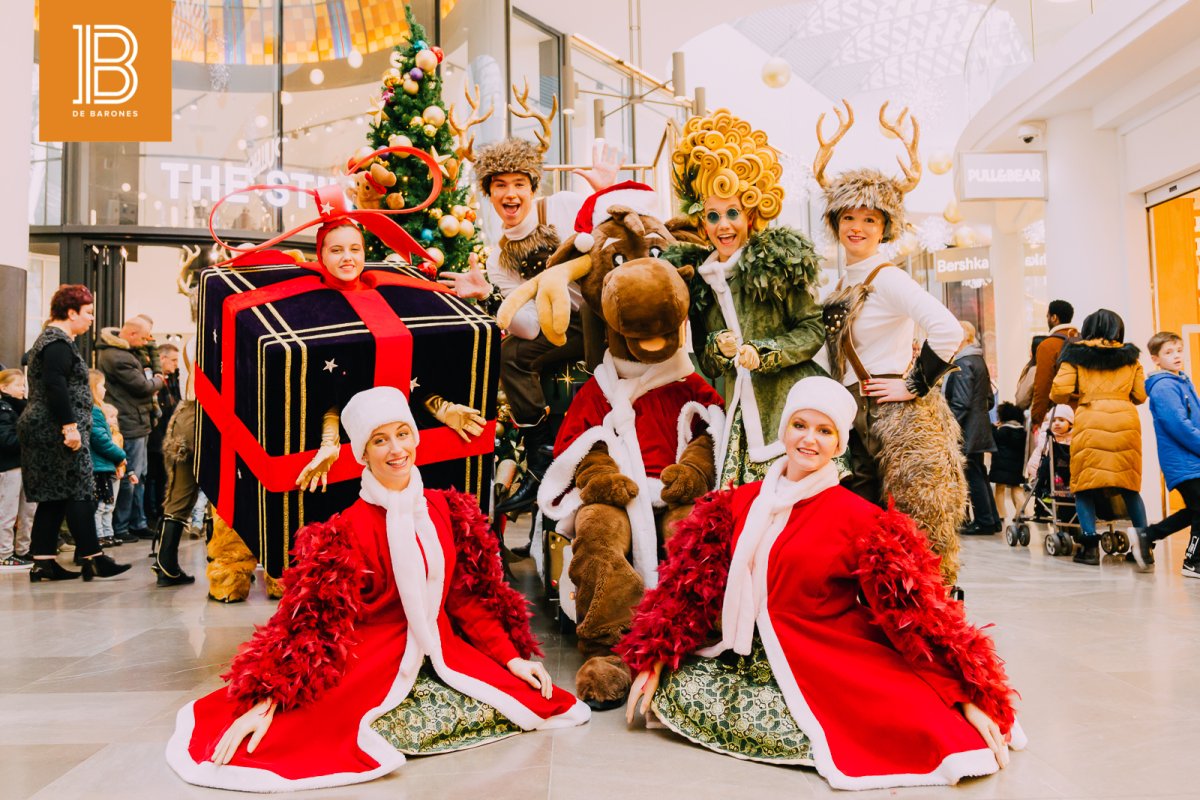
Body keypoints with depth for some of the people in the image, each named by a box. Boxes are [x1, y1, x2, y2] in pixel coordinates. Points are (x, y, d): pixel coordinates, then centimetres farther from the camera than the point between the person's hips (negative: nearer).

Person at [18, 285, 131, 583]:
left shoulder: (49, 338, 20)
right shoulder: (59, 343, -13)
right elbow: (55, 387, -23)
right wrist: (70, 426, -24)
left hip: (45, 432, 10)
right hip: (58, 433, -10)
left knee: (51, 498, 9)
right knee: (77, 493, -7)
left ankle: (42, 562, 11)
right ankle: (91, 558, -4)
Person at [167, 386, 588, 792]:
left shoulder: (446, 510, 2)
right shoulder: (349, 530, -14)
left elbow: (469, 596, 8)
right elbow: (311, 620, -16)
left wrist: (512, 658, 5)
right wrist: (265, 702, -23)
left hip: (441, 653, 6)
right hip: (369, 664, -6)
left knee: (516, 699, -11)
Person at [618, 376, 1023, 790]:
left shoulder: (860, 519, -4)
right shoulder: (740, 503, 5)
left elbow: (915, 609, -7)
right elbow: (689, 584, 5)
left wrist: (970, 697, -12)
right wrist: (655, 660, -1)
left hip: (834, 671, -5)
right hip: (752, 660, 6)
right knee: (674, 690, -18)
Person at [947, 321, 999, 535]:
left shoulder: (962, 364, -15)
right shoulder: (979, 361, 14)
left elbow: (961, 403, -20)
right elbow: (988, 399, 18)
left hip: (966, 430, -10)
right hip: (980, 428, 10)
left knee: (973, 476, -3)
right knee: (978, 475, 14)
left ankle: (984, 521, 1)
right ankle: (992, 519, 19)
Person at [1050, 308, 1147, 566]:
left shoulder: (1075, 355, 7)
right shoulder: (1130, 357, 14)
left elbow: (1059, 391, -3)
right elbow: (1140, 396, 12)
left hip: (1089, 420, -2)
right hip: (1125, 420, 2)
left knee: (1084, 485, 4)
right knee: (1129, 485, 14)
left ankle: (1090, 545, -3)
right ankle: (1143, 535, 4)